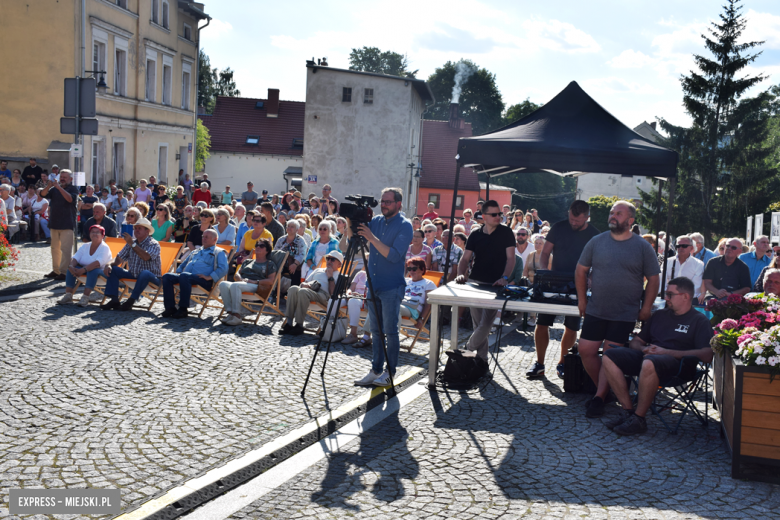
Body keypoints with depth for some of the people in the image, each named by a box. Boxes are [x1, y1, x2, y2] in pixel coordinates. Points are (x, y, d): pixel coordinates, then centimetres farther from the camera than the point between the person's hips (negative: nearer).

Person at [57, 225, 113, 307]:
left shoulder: (105, 248, -11)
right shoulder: (85, 246, 10)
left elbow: (98, 263, -26)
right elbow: (75, 258, -1)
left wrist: (83, 270, -37)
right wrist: (71, 266, -24)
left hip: (101, 272, -6)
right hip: (85, 270, 6)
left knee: (93, 270, -37)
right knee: (70, 269, -17)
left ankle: (85, 297, -41)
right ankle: (68, 296, -22)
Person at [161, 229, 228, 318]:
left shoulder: (219, 253, 12)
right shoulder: (196, 252, 36)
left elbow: (223, 269, -5)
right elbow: (183, 264, 41)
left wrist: (209, 277, -17)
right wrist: (178, 272, 18)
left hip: (203, 281, -7)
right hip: (185, 277, 7)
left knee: (184, 276, -37)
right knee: (167, 276, -17)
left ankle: (183, 309, -34)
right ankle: (170, 307, -22)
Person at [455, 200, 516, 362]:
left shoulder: (506, 233, 0)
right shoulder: (475, 235, 8)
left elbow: (511, 258, -5)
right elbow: (465, 258, 5)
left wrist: (504, 277, -20)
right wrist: (461, 274, -15)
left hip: (495, 285, -3)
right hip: (475, 282, 3)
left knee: (486, 324, -12)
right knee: (478, 324, 8)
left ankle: (467, 350, 7)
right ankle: (481, 358, 18)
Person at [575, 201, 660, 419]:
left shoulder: (643, 247, -2)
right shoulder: (596, 242, 3)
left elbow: (653, 280, 3)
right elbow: (581, 270, 10)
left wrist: (646, 308, -2)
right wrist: (582, 299, 6)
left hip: (625, 314, -3)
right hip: (595, 311, 3)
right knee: (586, 351, 0)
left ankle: (599, 398, 6)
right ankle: (602, 389, 19)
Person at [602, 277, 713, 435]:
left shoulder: (699, 320, 6)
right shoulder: (660, 315, 25)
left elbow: (707, 355, -10)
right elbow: (635, 342, 28)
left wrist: (666, 352, -14)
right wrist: (643, 348, 1)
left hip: (678, 363, -7)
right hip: (649, 356, 7)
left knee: (649, 364, -41)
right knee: (609, 356, -16)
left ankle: (639, 419, -25)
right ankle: (628, 411, -16)